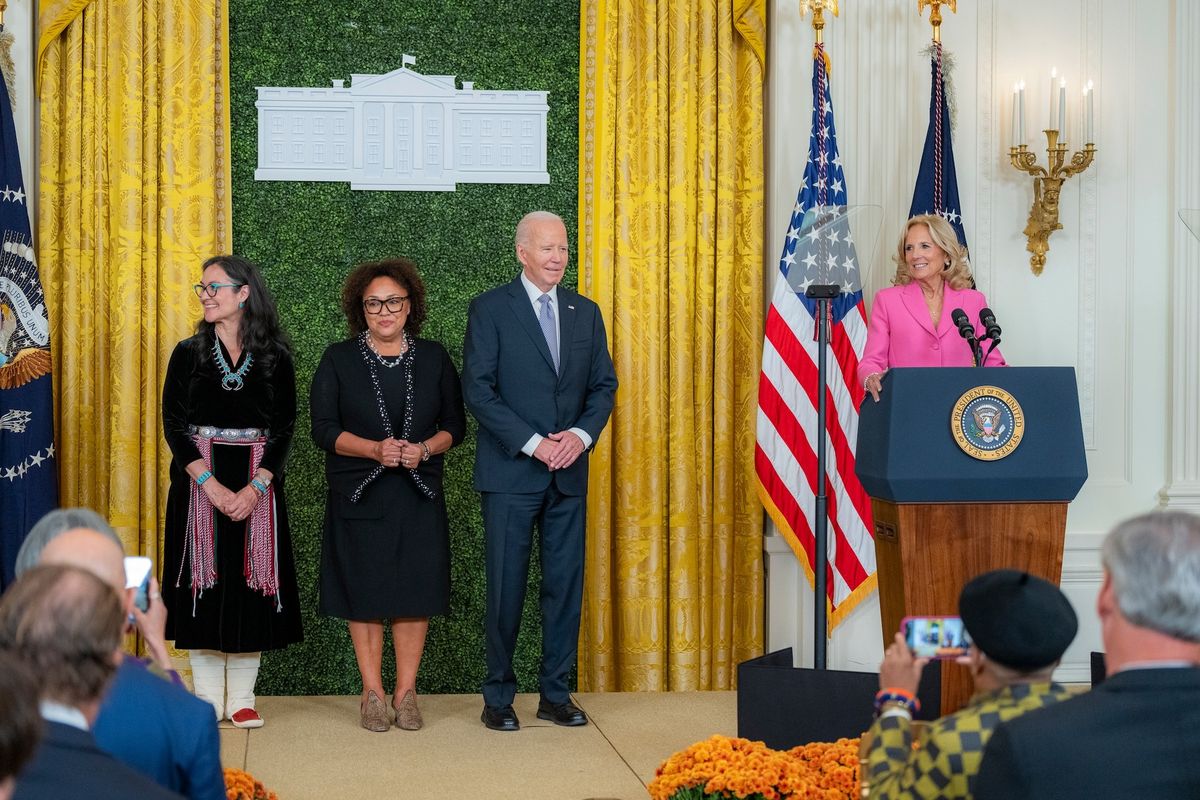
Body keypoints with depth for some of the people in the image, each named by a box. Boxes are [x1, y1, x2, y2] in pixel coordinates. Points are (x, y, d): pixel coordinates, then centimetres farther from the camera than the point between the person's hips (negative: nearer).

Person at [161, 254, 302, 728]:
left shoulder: (275, 357, 2)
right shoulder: (189, 353, 3)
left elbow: (284, 427, -1)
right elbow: (173, 425, -3)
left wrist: (255, 487, -14)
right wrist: (211, 485, -14)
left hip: (257, 486, 0)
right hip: (199, 485, 0)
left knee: (251, 587, 1)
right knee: (204, 584, 1)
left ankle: (241, 699, 10)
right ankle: (208, 701, 8)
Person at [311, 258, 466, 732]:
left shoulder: (433, 358, 8)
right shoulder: (338, 360, 2)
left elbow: (455, 424, 8)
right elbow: (324, 429, -3)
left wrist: (425, 449, -13)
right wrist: (375, 449, -18)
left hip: (419, 497, 1)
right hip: (359, 496, -1)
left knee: (415, 592, 0)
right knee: (365, 594, 1)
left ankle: (406, 693, 11)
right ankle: (372, 693, 11)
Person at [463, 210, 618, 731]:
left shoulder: (586, 312, 11)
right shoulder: (490, 309, -3)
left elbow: (604, 385, 12)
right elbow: (478, 390, -9)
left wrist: (582, 433, -7)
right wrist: (534, 443, -15)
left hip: (569, 472, 4)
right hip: (510, 472, -4)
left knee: (566, 584, 6)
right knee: (505, 586, 0)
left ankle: (556, 693, 16)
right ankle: (498, 697, 11)